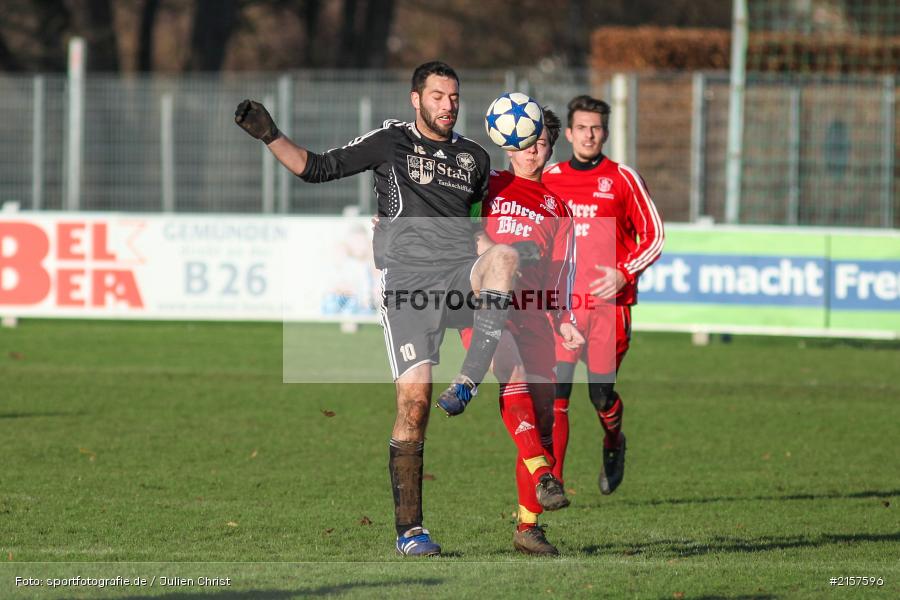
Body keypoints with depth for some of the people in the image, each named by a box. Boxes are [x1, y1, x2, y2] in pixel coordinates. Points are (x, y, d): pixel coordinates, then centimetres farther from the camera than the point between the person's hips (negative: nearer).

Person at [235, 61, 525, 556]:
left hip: (462, 279, 2)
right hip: (408, 282, -2)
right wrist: (269, 135, 3)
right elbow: (317, 168, 13)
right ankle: (409, 529, -5)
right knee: (414, 398, -12)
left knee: (504, 256, -33)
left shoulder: (474, 157, 19)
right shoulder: (390, 143, 10)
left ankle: (468, 383, -32)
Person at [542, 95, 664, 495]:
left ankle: (614, 446, 37)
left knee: (601, 394, 3)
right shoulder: (548, 179, 8)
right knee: (555, 391, -13)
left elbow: (653, 235, 3)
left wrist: (624, 273, -10)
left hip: (610, 302, -1)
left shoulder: (623, 179, 1)